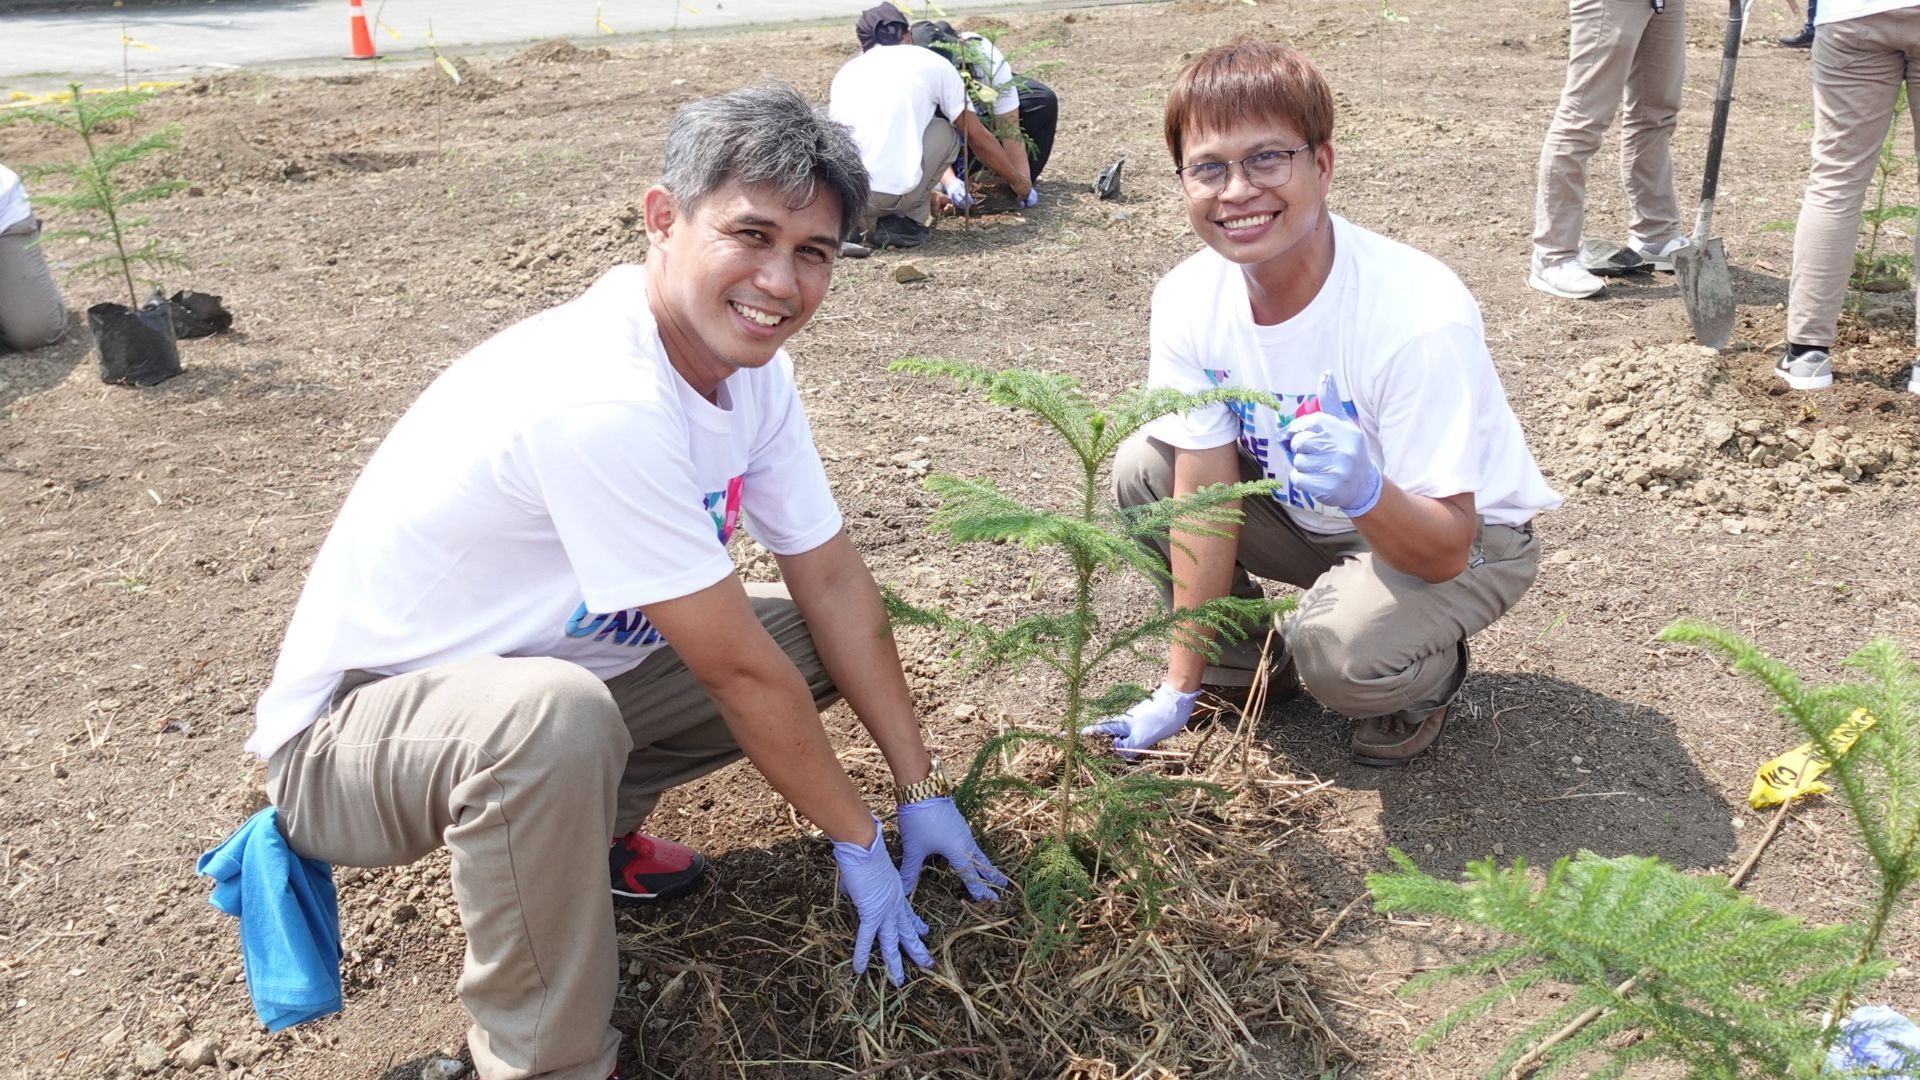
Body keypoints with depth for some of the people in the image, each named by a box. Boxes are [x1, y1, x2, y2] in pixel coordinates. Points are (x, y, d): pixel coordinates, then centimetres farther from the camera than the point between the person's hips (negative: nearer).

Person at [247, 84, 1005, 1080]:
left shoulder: (751, 362, -7)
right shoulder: (601, 401, -34)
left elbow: (832, 582, -1)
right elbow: (739, 672, -26)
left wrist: (922, 791, 2)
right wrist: (857, 842, -12)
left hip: (548, 673, 8)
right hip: (351, 730, -8)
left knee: (815, 641, -1)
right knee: (550, 715, -40)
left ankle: (585, 829, 15)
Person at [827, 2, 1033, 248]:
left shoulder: (846, 71, 26)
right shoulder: (932, 64, 15)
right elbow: (978, 139, 22)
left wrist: (922, 192, 53)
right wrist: (1017, 181, 41)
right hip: (889, 194, -4)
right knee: (946, 133, 23)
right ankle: (905, 221, 10)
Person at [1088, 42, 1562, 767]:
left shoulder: (1418, 318, -34)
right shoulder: (1187, 300, -18)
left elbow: (1445, 550, -31)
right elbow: (1205, 498, -14)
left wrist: (1367, 493, -54)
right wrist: (1178, 692, -14)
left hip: (1465, 538, -5)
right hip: (1307, 514, 6)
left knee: (1345, 652, -33)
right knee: (1141, 469, -12)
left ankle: (1427, 675, 6)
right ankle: (1246, 665, 10)